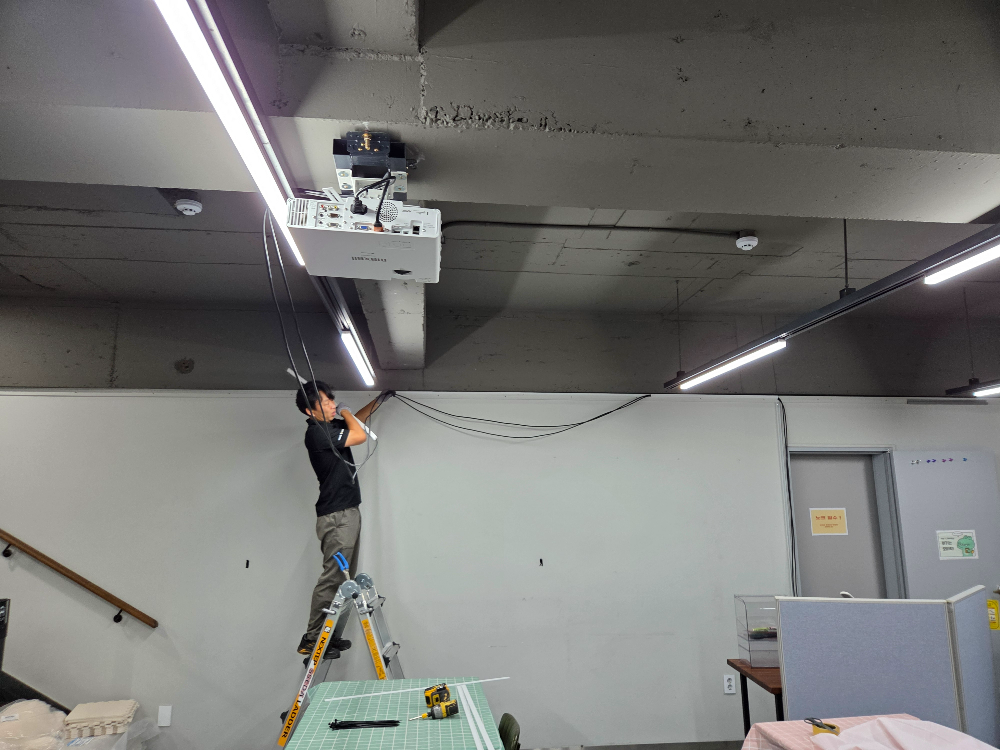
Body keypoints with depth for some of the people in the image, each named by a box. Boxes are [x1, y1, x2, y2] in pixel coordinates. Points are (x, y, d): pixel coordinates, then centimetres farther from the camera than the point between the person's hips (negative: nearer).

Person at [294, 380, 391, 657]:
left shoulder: (330, 426, 12)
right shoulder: (317, 432, -18)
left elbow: (355, 421, 31)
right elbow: (360, 435, -21)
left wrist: (380, 399, 26)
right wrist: (344, 412, -6)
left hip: (347, 512, 10)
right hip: (336, 516, -10)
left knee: (344, 579, 12)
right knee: (332, 578, -6)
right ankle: (311, 639, 4)